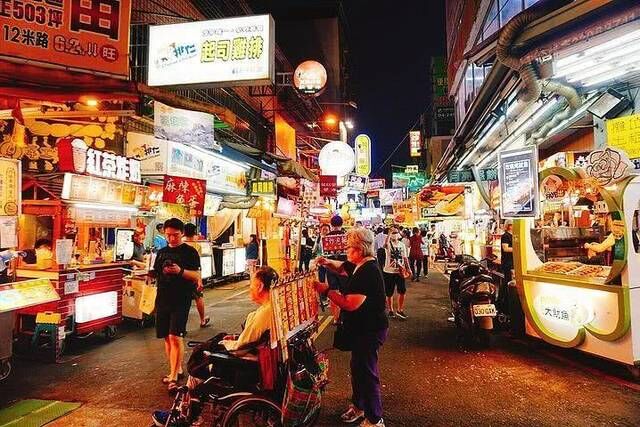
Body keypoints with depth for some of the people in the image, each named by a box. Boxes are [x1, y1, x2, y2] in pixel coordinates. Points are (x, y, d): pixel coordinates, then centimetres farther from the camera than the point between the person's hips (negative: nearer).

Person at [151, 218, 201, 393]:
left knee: (175, 336, -12)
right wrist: (151, 273, 4)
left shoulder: (190, 252, -2)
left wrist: (180, 271, -24)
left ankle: (173, 377, -5)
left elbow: (197, 276, -10)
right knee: (166, 337, 12)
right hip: (163, 299, 6)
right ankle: (176, 369, 28)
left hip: (181, 301, -6)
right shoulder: (162, 252, 15)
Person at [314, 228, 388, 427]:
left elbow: (350, 304, -33)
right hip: (361, 329, 10)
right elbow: (343, 267, 23)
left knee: (367, 372, 2)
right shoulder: (361, 266, 4)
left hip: (369, 331, -10)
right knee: (358, 367, 23)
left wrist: (327, 291, -22)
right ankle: (358, 406, 42)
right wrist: (327, 262, 3)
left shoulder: (368, 272, -28)